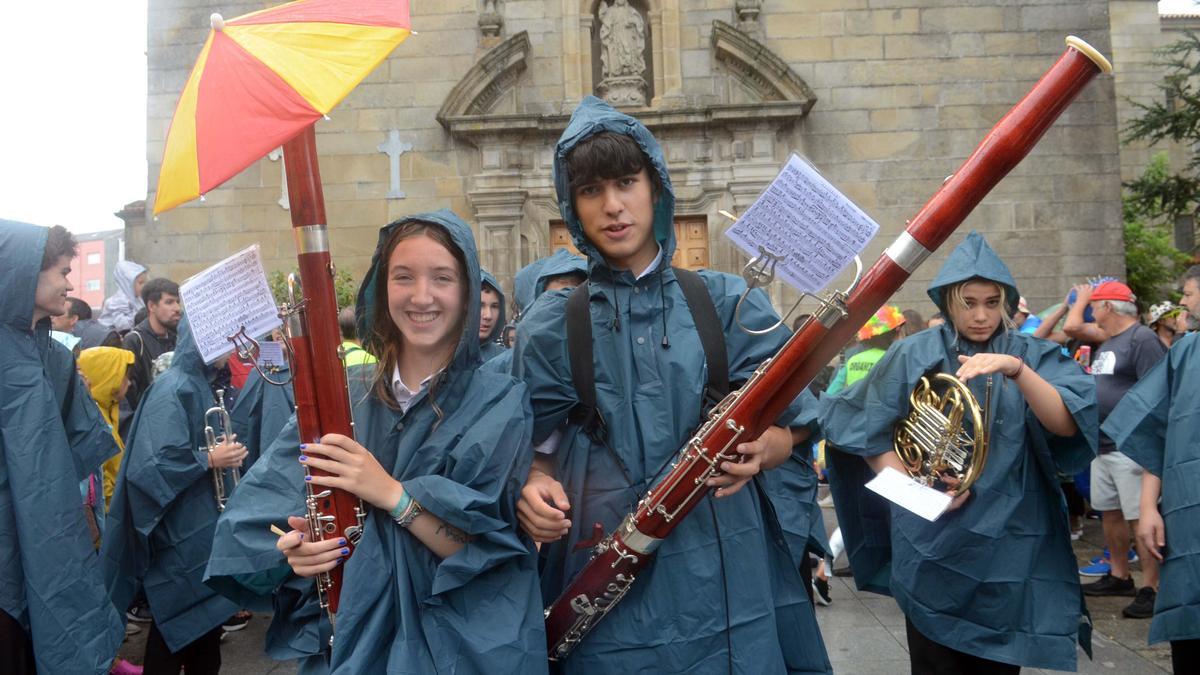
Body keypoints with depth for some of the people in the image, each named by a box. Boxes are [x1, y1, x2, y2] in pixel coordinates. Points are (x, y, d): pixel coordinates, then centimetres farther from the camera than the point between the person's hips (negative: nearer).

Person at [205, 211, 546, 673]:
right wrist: (294, 548, -20)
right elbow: (258, 516, -1)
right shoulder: (346, 394, -2)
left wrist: (391, 492, -27)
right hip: (351, 637, 3)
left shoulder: (500, 404, -11)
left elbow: (487, 550, -16)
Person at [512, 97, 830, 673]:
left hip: (724, 582, 1)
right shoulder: (550, 327, 0)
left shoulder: (727, 303, 0)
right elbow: (537, 449, 9)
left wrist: (764, 448, -17)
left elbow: (786, 427, 5)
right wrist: (532, 486, -13)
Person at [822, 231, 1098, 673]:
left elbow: (1066, 425, -14)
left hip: (1010, 543, 1)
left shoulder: (1033, 355, 2)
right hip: (933, 545, -1)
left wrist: (1016, 368, -29)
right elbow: (867, 430, 0)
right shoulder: (916, 355, -2)